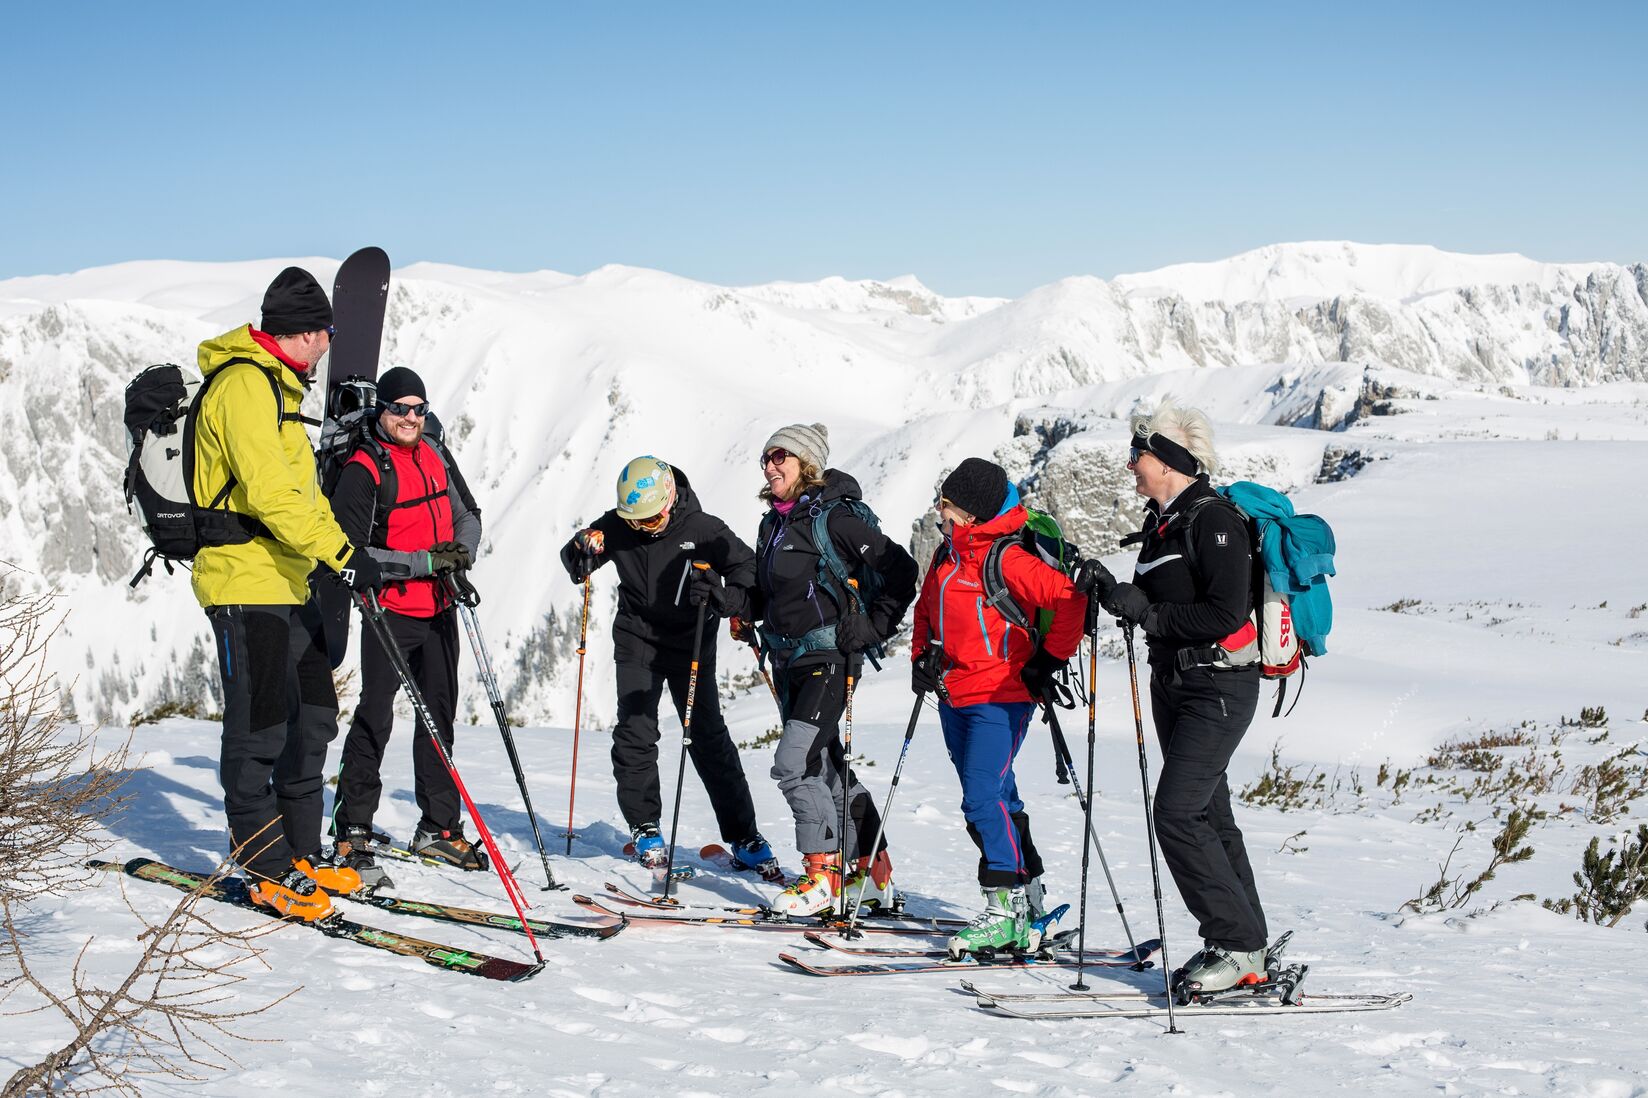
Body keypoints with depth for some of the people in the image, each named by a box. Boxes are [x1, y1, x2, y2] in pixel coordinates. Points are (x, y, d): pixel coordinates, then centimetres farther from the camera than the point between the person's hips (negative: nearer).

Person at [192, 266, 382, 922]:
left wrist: (342, 556, 26)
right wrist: (343, 552, -28)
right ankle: (268, 868, 2)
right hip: (246, 581, -10)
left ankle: (301, 854, 20)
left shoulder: (276, 386, 20)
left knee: (311, 719, 12)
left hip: (288, 583, 10)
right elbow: (268, 490, -24)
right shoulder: (244, 383, -14)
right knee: (260, 726, -5)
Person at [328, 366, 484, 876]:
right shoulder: (363, 470, -12)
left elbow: (468, 515, 17)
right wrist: (424, 562, -22)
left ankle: (439, 826, 23)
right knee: (375, 718, -9)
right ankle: (352, 833, -2)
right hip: (391, 611, -7)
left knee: (440, 714, 13)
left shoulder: (436, 457, 8)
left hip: (440, 608, 7)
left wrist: (461, 552, -5)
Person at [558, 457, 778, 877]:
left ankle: (743, 837, 2)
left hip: (690, 643, -2)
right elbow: (572, 556, 4)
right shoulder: (617, 527, -8)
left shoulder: (702, 529, -15)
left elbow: (749, 569, -11)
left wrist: (722, 598, -31)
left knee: (709, 738, -4)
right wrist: (582, 553, -21)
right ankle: (645, 830, 11)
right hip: (637, 641, 2)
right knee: (634, 733, -5)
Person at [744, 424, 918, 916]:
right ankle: (872, 872, 22)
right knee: (824, 766, 13)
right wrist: (746, 611, 9)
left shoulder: (833, 517, -12)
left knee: (793, 764, -16)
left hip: (829, 656, -9)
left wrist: (873, 628, -13)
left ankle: (823, 874, -7)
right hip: (789, 660, 9)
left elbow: (899, 568, -13)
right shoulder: (775, 522, 13)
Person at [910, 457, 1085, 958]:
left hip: (1000, 697, -9)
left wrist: (1048, 660, -13)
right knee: (993, 799, 13)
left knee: (984, 798, -16)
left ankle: (1007, 909, -11)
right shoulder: (946, 556, 11)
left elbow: (1069, 599, -20)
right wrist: (921, 657, 12)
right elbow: (927, 608, 26)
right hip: (954, 697, 9)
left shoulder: (1006, 560, -16)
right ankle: (1030, 902, 23)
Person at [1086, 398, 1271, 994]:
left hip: (1219, 688, -10)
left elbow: (1225, 613, -23)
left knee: (1177, 813, -15)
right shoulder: (1161, 520, 13)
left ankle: (1239, 946, -8)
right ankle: (1238, 943, 17)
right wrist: (1114, 594, 0)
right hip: (1175, 683, 10)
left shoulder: (1214, 519, -15)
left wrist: (1147, 613, -20)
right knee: (1206, 815, 11)